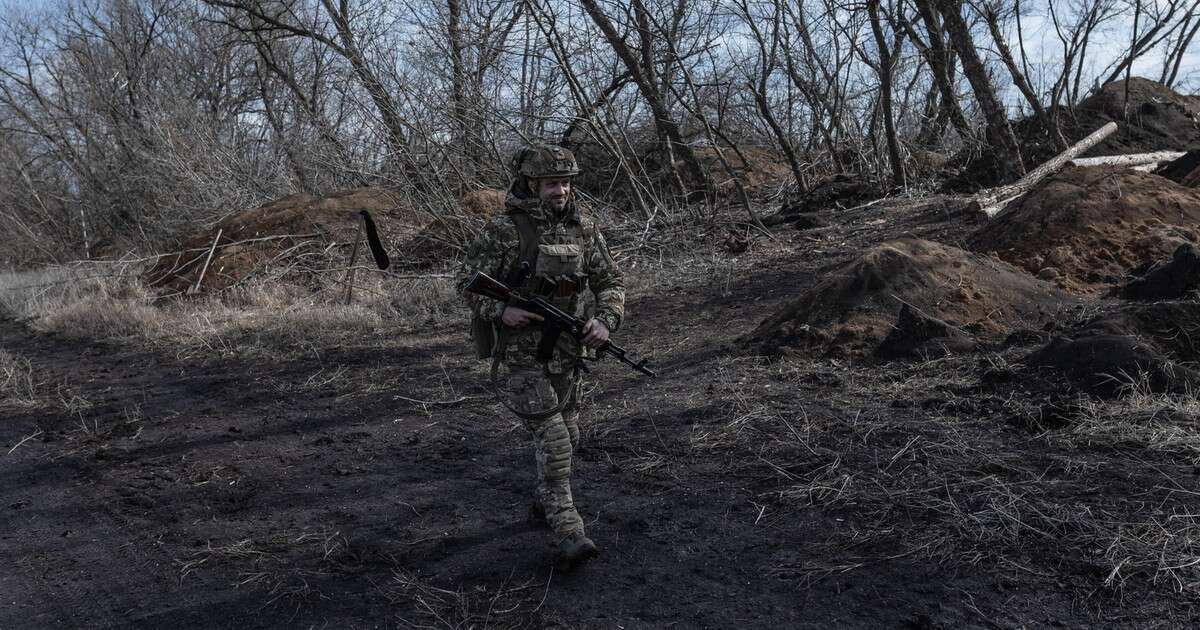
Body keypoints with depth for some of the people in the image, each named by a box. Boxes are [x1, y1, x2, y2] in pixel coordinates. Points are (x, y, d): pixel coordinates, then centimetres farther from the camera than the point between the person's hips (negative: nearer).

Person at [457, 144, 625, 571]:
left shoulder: (583, 227, 2)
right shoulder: (504, 228, -12)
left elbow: (611, 282, 8)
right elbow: (468, 284, -7)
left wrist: (606, 320, -11)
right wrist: (500, 311, -25)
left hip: (566, 352, 6)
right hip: (518, 354, -6)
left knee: (567, 436, 16)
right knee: (552, 441, -14)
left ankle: (545, 504, 39)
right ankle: (569, 534, -11)